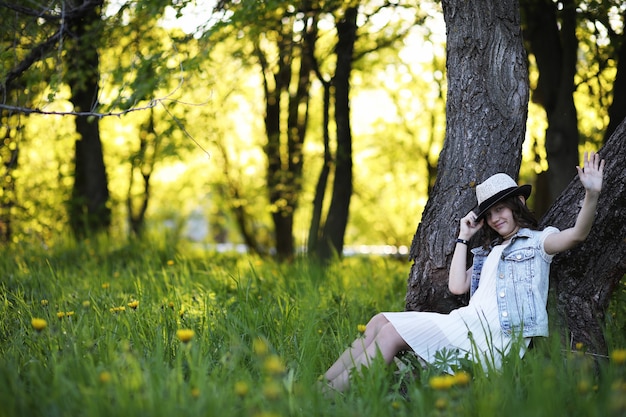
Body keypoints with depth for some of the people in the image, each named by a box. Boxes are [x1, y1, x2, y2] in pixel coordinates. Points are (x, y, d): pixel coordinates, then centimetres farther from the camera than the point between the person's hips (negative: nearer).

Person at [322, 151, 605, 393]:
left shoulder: (536, 242, 9)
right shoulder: (489, 252, 28)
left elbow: (577, 234, -11)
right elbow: (457, 286, 14)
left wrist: (592, 194, -28)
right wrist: (463, 238, 18)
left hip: (494, 337, -8)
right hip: (466, 323, 8)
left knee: (391, 334, -20)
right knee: (380, 322, -5)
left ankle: (328, 394, -21)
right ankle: (321, 387, -11)